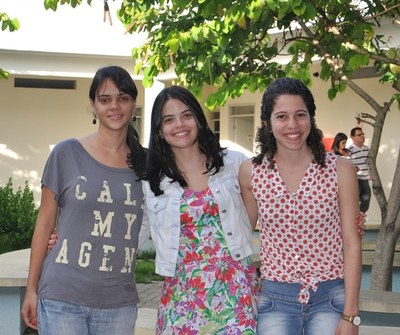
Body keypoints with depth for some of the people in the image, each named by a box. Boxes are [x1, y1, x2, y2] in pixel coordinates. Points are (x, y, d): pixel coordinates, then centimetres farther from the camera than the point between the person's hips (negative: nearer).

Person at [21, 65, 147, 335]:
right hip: (62, 300, -2)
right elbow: (45, 224, 1)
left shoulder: (144, 163, 5)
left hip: (118, 304, 2)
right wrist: (31, 289, 2)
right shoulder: (67, 153, -2)